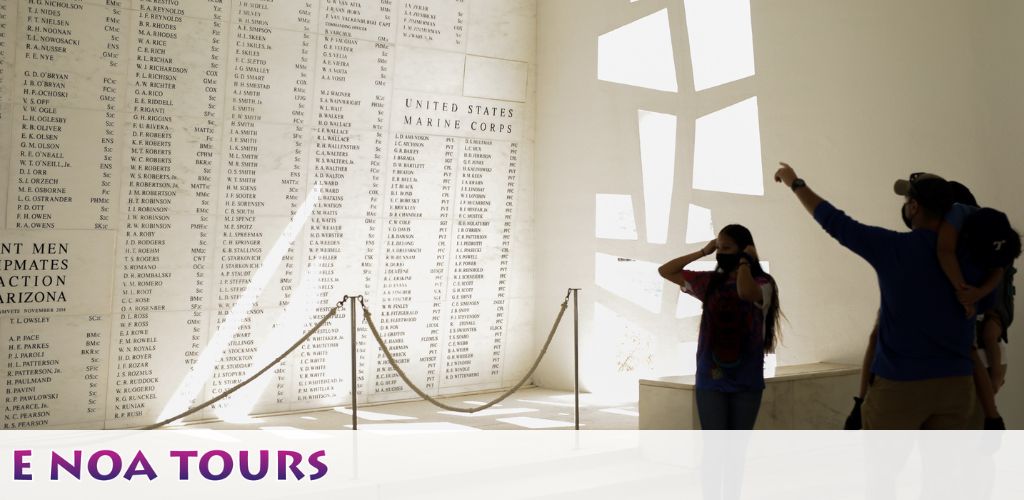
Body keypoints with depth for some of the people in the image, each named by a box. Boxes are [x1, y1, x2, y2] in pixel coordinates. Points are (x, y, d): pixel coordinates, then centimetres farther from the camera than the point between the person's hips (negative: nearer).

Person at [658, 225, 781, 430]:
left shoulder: (762, 284, -6)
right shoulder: (709, 282, 6)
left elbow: (745, 291, -31)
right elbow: (665, 271, 10)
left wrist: (745, 260, -14)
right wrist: (702, 252, 5)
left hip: (746, 381, -2)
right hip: (711, 379, 2)